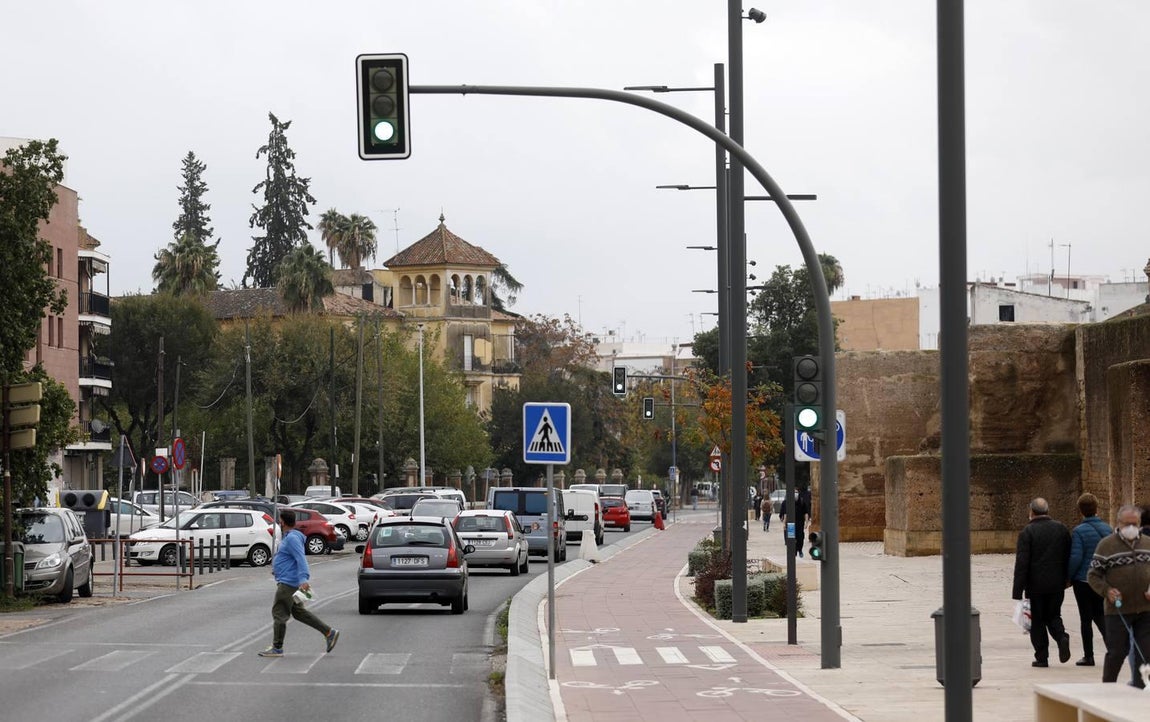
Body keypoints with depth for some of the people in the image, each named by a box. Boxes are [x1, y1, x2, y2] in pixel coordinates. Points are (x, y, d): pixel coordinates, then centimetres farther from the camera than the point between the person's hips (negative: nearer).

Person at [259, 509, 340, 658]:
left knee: (278, 613, -4)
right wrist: (277, 569, 40)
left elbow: (301, 559, -26)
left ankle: (277, 648, 1)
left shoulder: (292, 538, -17)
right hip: (287, 582, 11)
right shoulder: (289, 537, 16)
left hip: (288, 583, -11)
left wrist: (303, 579, -35)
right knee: (299, 612, 13)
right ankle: (329, 633, 13)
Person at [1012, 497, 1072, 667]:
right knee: (1053, 616, 17)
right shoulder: (1061, 529, 4)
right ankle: (1062, 637, -11)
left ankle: (1041, 657, 5)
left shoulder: (1027, 532, -10)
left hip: (1036, 585, -4)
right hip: (1057, 584, 4)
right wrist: (1066, 579, 19)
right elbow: (1069, 557, 8)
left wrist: (1018, 591, -12)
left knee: (1037, 620, 6)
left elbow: (1021, 562, -13)